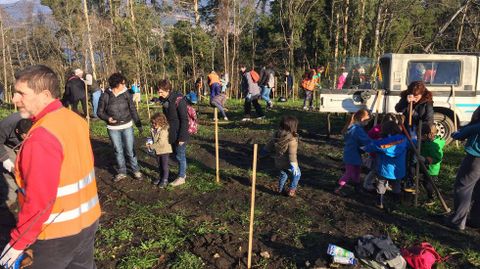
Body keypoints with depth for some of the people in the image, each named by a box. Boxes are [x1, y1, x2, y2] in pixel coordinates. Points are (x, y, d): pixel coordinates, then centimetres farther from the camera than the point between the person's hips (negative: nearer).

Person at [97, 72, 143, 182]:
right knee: (118, 150, 11)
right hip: (113, 128, 0)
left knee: (130, 149, 5)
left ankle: (136, 170, 19)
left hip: (127, 126, 0)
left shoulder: (126, 94, -3)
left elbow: (133, 110, 2)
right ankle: (121, 172, 25)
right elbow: (100, 112, 0)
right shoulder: (105, 96, -7)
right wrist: (107, 118, -20)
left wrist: (139, 125, 1)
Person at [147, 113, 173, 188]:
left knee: (164, 165, 4)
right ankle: (161, 177, 35)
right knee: (159, 165, 19)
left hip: (164, 150, -8)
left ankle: (165, 180, 16)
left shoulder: (163, 131, -25)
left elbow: (161, 143, -28)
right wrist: (150, 143, -1)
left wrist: (151, 146, -22)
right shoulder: (153, 130, -1)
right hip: (158, 151, 8)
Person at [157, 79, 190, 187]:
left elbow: (184, 120, -20)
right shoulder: (165, 100, 5)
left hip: (180, 134, -8)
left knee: (180, 155, 5)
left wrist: (182, 137, -20)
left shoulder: (178, 100, -20)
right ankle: (183, 173, 34)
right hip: (172, 133, 8)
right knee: (176, 154, 18)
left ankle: (181, 177, 20)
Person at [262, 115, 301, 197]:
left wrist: (264, 151, 23)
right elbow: (292, 154, -30)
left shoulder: (276, 135, -6)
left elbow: (269, 144, 8)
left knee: (283, 174, 30)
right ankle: (291, 190, 21)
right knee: (297, 174, 19)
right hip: (288, 163, -6)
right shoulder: (292, 140, -28)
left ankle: (280, 189, 40)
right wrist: (294, 166, -27)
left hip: (279, 162, 6)